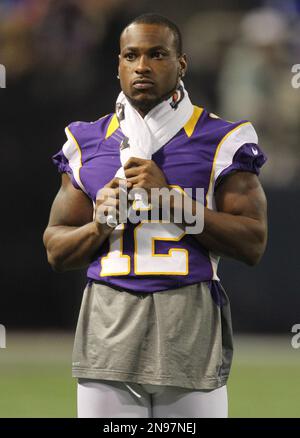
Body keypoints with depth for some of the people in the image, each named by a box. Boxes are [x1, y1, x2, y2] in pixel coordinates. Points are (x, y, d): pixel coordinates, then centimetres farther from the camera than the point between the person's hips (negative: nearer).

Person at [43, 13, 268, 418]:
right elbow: (57, 253, 15)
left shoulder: (221, 140, 3)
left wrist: (170, 196, -12)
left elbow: (253, 244, -4)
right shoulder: (87, 143, 12)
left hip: (190, 325, -2)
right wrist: (100, 225, -6)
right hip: (109, 328, 2)